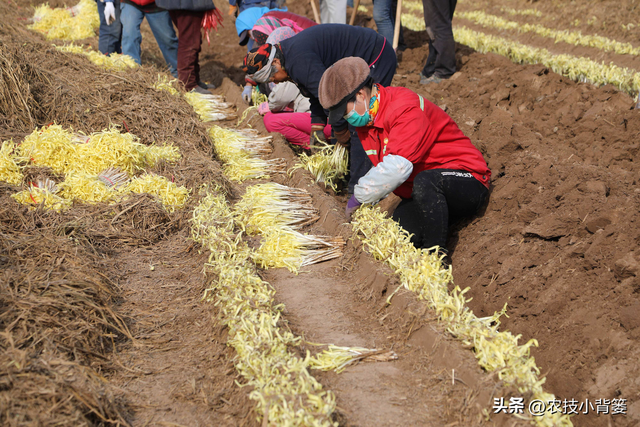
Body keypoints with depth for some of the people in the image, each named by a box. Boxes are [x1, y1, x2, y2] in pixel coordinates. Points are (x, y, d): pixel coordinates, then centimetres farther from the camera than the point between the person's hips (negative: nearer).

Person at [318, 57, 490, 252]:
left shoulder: (405, 107, -23)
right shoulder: (365, 117, 7)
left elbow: (397, 167, -35)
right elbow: (381, 170, 18)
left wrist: (358, 197, -23)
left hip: (468, 183, -7)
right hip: (421, 193, 7)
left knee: (425, 182, -40)